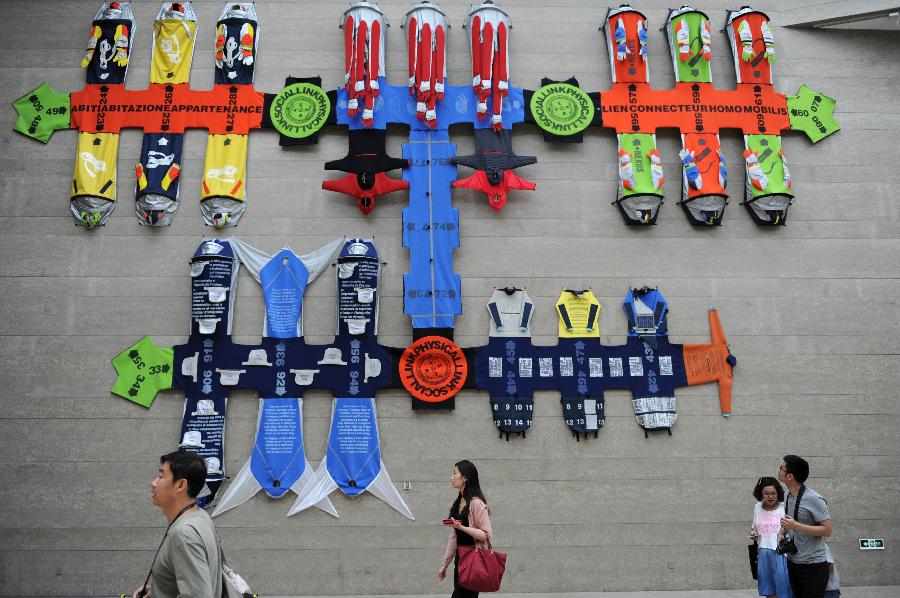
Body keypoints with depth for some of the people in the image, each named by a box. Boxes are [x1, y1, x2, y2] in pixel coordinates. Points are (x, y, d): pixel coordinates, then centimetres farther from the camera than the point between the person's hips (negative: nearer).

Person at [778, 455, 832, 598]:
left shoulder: (814, 499, -18)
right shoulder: (788, 496, 6)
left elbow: (827, 530, -20)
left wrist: (796, 526, -26)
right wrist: (782, 532, 2)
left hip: (813, 566, -7)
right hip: (793, 563, 7)